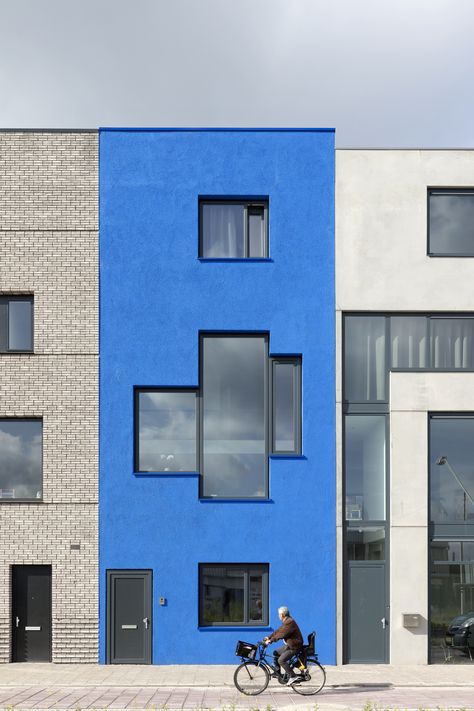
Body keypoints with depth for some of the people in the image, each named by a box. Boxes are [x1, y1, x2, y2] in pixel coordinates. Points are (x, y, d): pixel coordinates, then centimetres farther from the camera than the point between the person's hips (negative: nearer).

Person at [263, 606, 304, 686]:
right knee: (276, 653, 14)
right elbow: (278, 631, 15)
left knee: (281, 660, -18)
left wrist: (271, 640, -27)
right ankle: (277, 672, 21)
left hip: (294, 647, -11)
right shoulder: (286, 621, 11)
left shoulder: (290, 622, -22)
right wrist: (269, 637, 7)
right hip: (289, 645, 11)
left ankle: (293, 676, -13)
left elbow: (282, 634, -28)